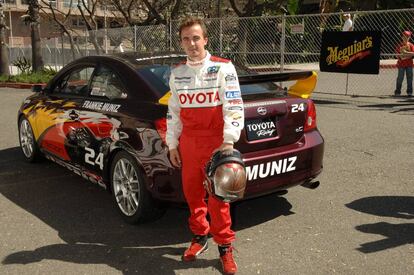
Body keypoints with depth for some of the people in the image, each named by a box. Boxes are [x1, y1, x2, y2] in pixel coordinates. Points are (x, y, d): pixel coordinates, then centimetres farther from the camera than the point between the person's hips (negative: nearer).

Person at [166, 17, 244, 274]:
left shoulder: (223, 68, -3)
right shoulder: (177, 73, 12)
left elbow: (234, 106, -11)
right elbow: (173, 111, 16)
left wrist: (229, 141, -20)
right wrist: (172, 145, 14)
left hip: (215, 143, -4)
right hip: (188, 143, 5)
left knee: (218, 196, -1)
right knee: (192, 192, 10)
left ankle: (225, 246, 13)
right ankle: (200, 236, 30)